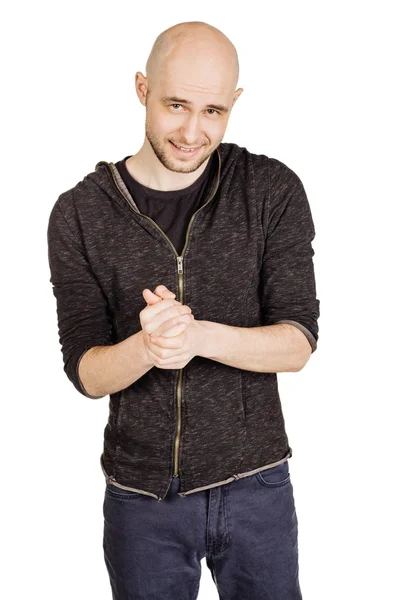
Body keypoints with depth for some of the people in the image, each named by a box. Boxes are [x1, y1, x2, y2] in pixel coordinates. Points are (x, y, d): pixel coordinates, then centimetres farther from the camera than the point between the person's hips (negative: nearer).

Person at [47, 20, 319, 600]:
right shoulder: (79, 214, -7)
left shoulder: (274, 191, -7)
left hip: (256, 485, 1)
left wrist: (201, 336, -29)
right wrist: (146, 347, -30)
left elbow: (298, 343, -10)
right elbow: (86, 373, -8)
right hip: (141, 493, 0)